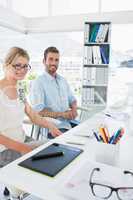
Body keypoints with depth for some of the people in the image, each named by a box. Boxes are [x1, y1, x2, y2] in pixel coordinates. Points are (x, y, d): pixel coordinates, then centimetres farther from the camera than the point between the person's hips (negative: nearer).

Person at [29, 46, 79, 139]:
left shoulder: (63, 80, 14)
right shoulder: (38, 82, -8)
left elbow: (72, 99, 20)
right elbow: (38, 110, -16)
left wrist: (74, 109, -2)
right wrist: (62, 114, -19)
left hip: (69, 121, 7)